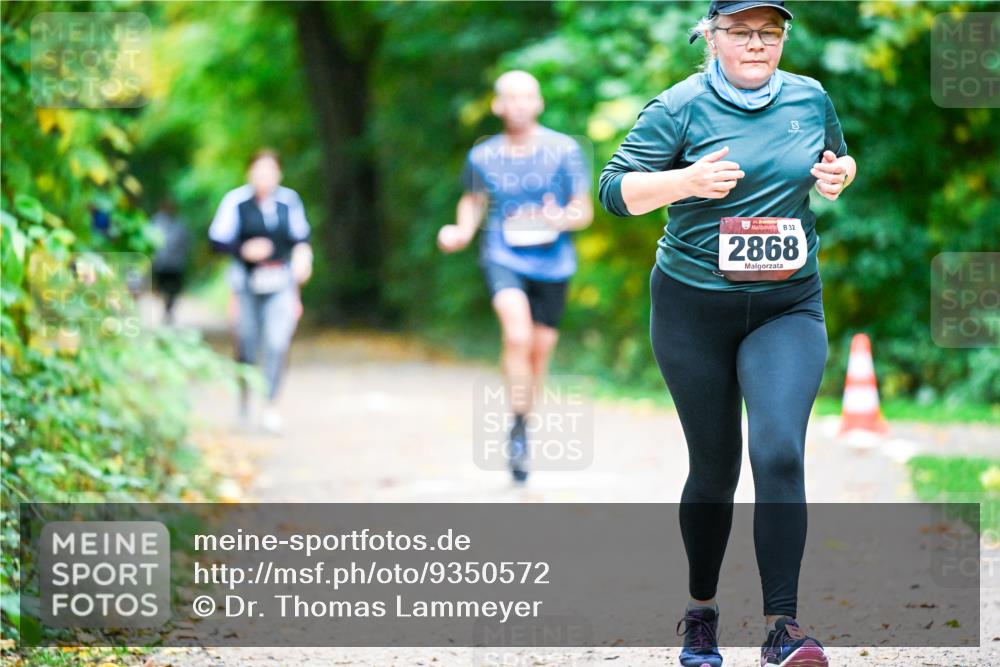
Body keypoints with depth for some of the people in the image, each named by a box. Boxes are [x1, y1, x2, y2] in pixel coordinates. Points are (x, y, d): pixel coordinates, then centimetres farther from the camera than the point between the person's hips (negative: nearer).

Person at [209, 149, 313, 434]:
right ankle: (244, 392, 39)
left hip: (281, 283, 1)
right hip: (248, 282, -1)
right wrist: (243, 250, -20)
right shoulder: (236, 200, -8)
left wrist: (302, 252, -7)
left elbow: (301, 236, 13)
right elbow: (217, 239, -6)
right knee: (247, 342, 9)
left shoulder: (289, 200, 0)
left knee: (278, 343, -13)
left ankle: (271, 407, -11)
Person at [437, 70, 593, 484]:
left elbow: (584, 210, 1)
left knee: (540, 350, 9)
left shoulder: (564, 150, -4)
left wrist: (563, 219, -21)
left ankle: (523, 426, 31)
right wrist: (463, 232, -1)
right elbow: (473, 200, 19)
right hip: (503, 257, -1)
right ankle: (518, 427, -15)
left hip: (552, 261, 1)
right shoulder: (482, 157, 1)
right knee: (517, 334, -26)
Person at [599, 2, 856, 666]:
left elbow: (837, 162, 24)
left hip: (788, 309, 1)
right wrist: (685, 180, -25)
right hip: (694, 309, -1)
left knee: (780, 451, -18)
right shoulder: (680, 107, -6)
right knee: (715, 465, 7)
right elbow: (615, 191, -9)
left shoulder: (811, 99, 6)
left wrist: (839, 175, 0)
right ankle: (701, 612, 28)